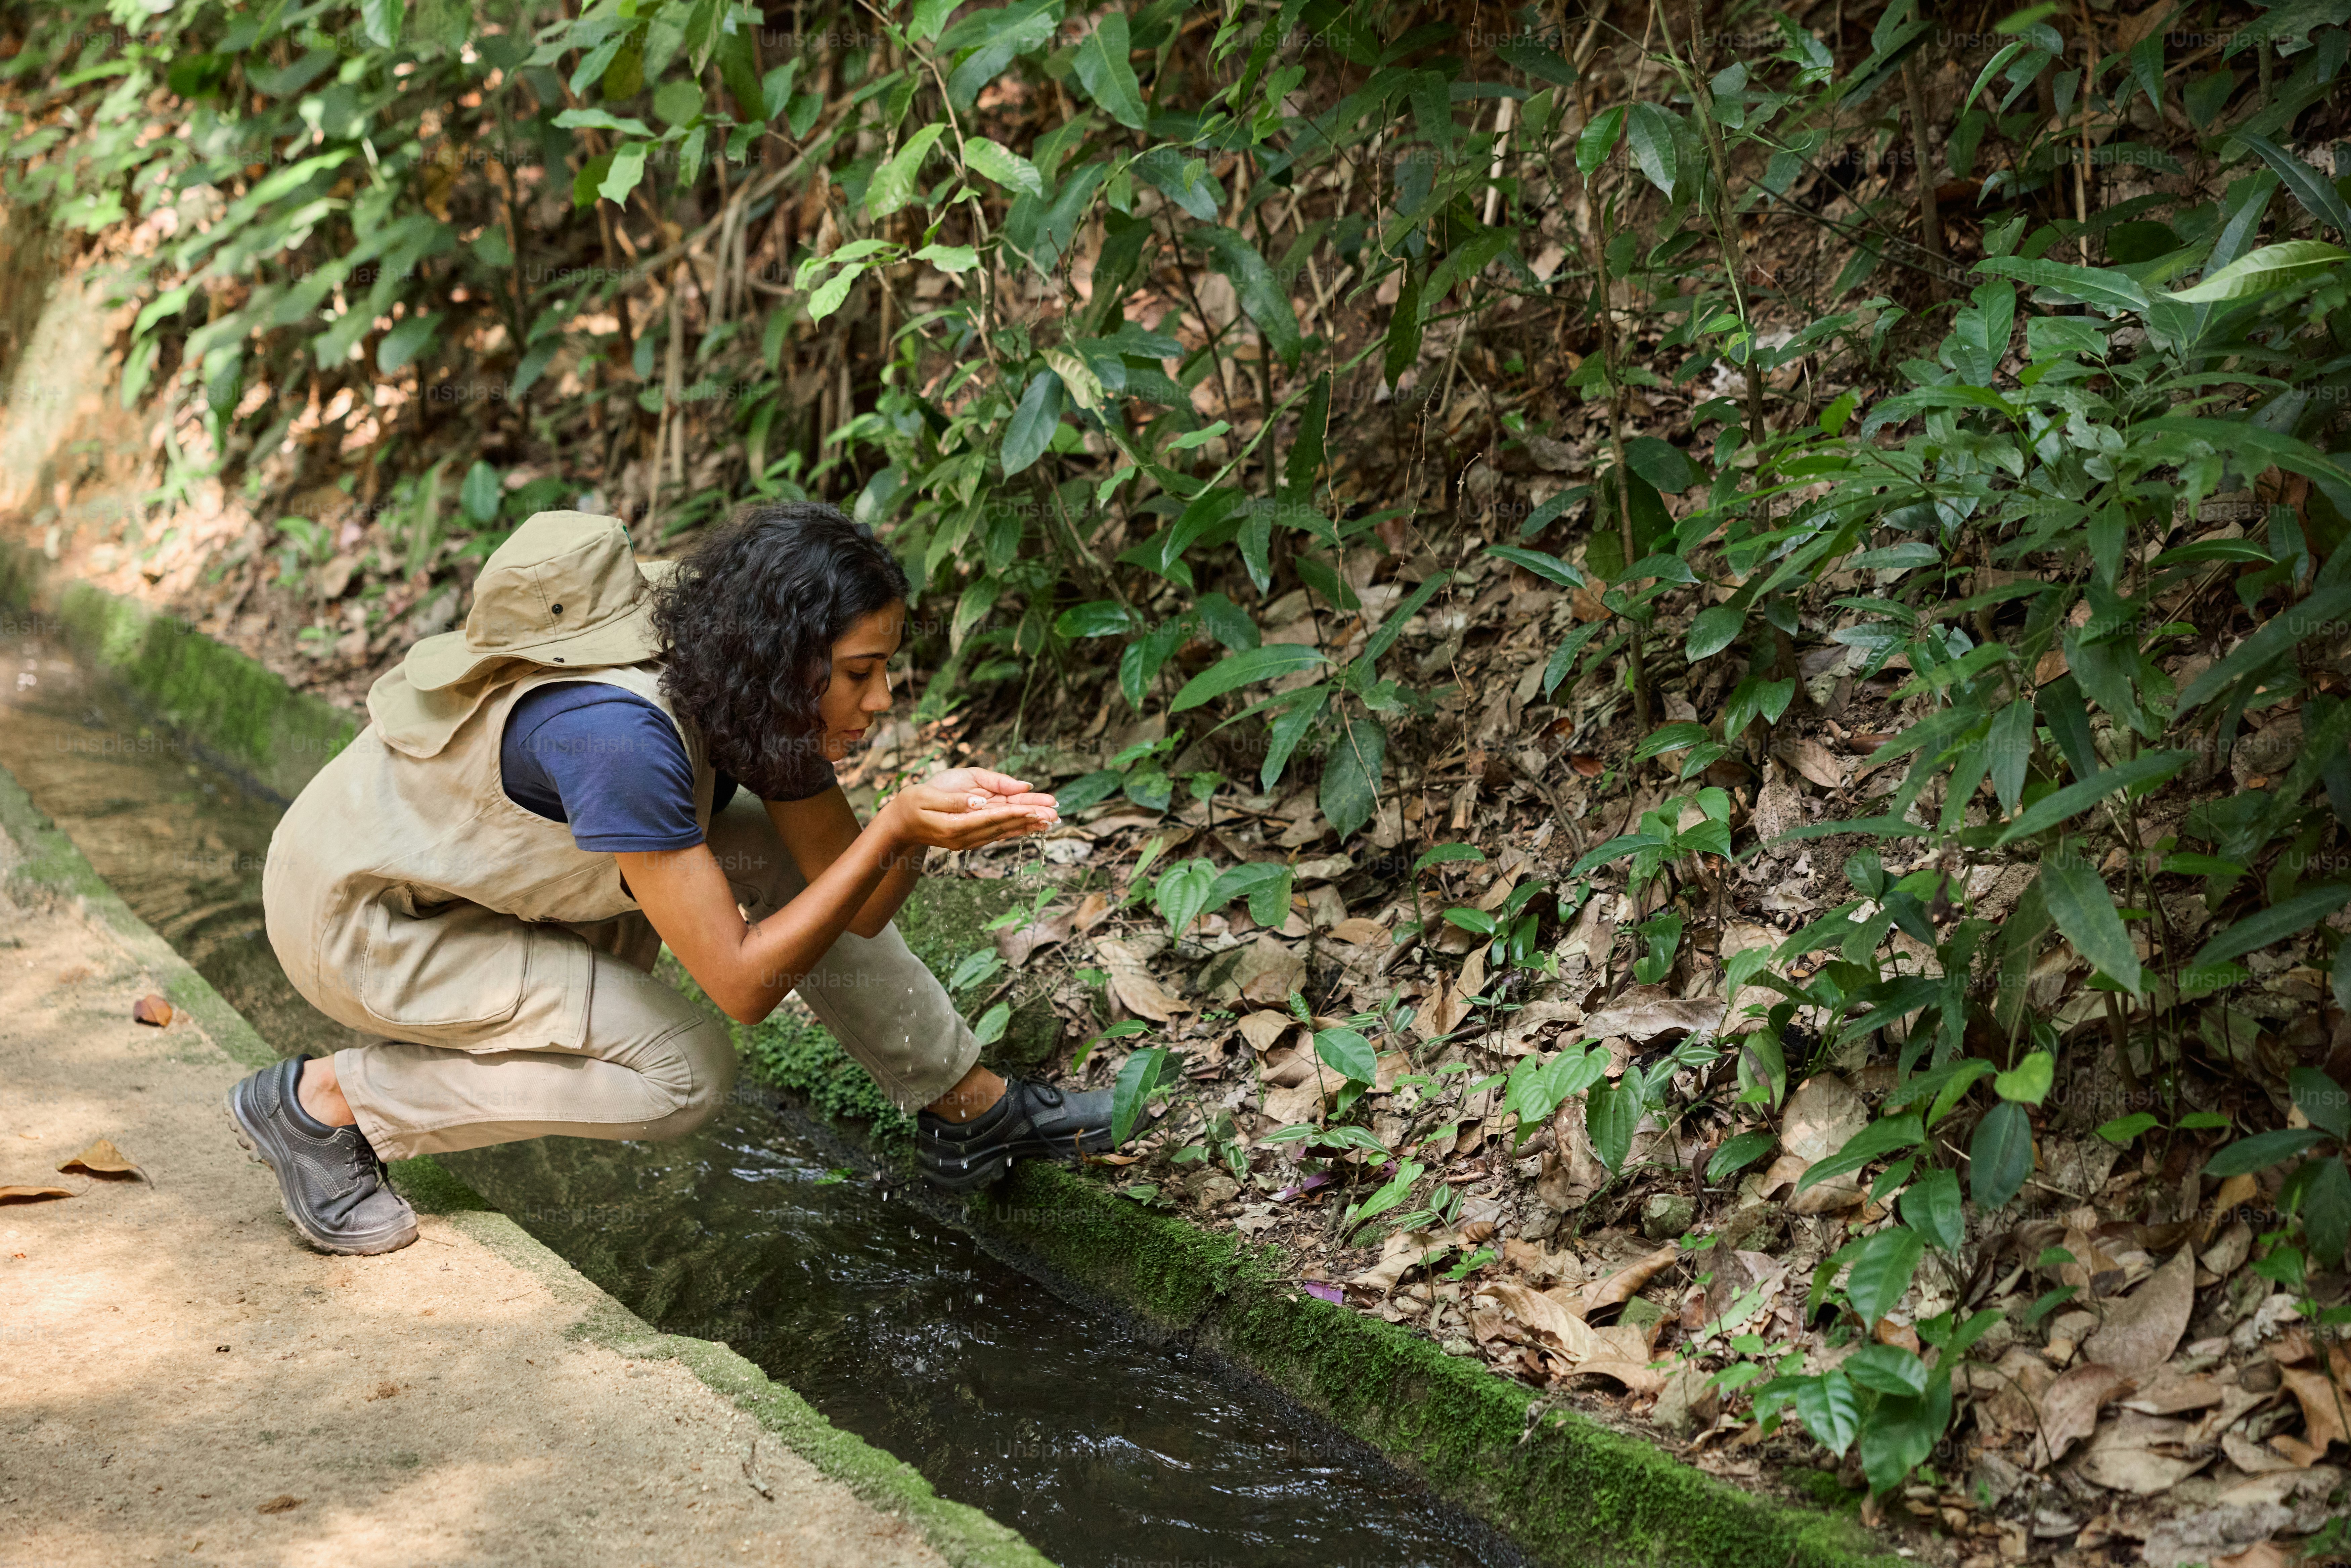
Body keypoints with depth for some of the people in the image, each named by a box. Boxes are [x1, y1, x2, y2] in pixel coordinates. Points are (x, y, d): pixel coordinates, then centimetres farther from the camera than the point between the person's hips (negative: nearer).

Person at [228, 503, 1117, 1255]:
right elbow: (743, 982, -33)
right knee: (683, 1071, -18)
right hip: (360, 912, -8)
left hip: (487, 854, 8)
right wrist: (895, 828, -37)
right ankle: (325, 1101, -8)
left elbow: (854, 909, -9)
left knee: (787, 855, -5)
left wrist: (928, 820, -28)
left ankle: (968, 1111, 8)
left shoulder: (743, 681, -13)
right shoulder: (619, 732, -38)